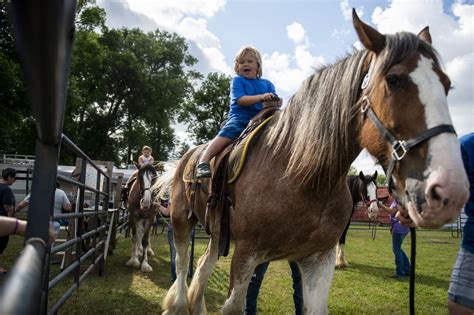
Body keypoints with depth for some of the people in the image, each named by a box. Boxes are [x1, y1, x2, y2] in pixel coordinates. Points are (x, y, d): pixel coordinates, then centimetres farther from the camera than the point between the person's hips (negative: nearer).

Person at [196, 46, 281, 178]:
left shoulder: (267, 83, 22)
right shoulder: (237, 80, 9)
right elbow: (240, 100, -8)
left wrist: (276, 102, -12)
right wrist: (261, 97, -21)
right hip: (240, 117, -4)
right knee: (227, 133, -30)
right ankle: (203, 162, -36)